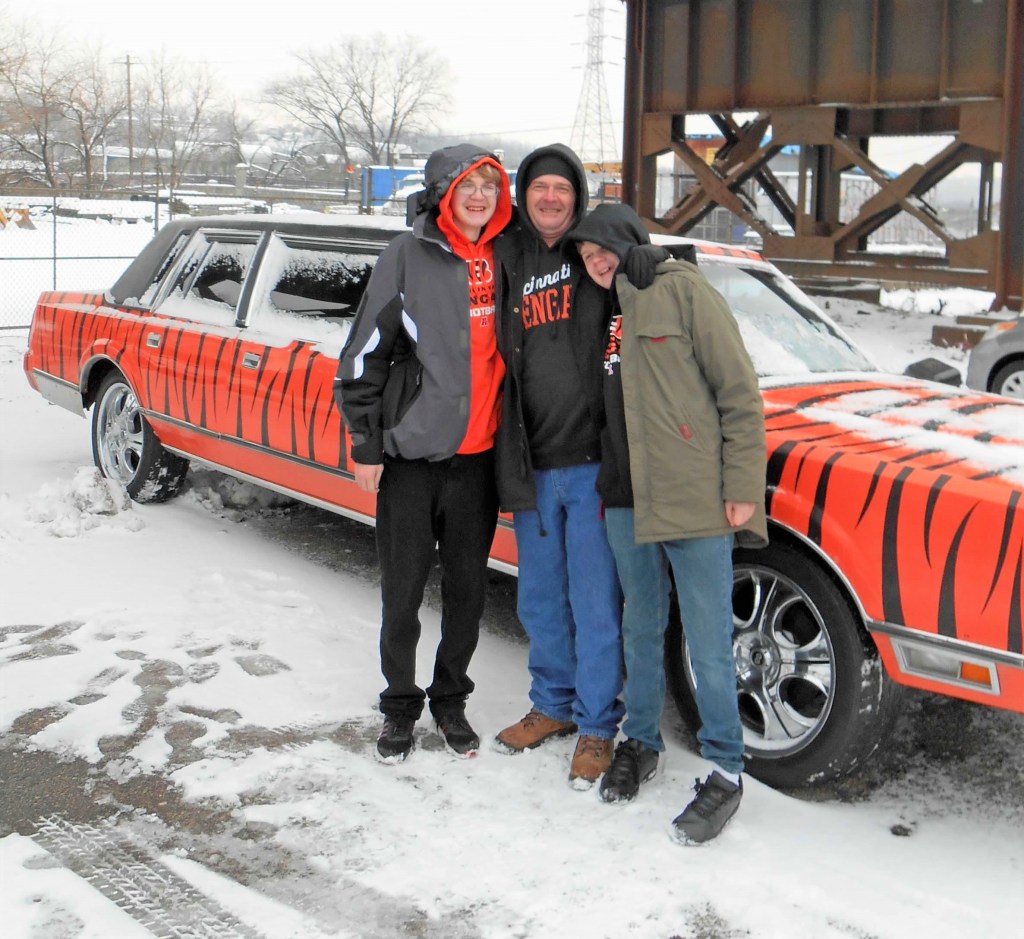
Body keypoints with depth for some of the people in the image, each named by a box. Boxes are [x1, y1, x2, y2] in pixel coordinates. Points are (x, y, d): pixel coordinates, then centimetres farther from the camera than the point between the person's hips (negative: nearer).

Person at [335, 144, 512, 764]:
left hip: (478, 456, 3)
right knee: (403, 593, 6)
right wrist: (366, 443, -6)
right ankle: (400, 706, 24)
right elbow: (367, 351, -4)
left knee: (468, 590, 12)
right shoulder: (410, 255, -6)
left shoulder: (503, 260, 5)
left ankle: (451, 700, 29)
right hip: (411, 455, -3)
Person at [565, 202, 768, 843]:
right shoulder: (604, 312, 15)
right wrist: (607, 485, 11)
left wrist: (743, 486, -12)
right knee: (641, 630, 17)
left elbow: (738, 392, -8)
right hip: (627, 501, 7)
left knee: (708, 644, -2)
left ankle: (726, 772, 10)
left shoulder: (683, 291, -5)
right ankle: (641, 743, 32)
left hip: (695, 498, -6)